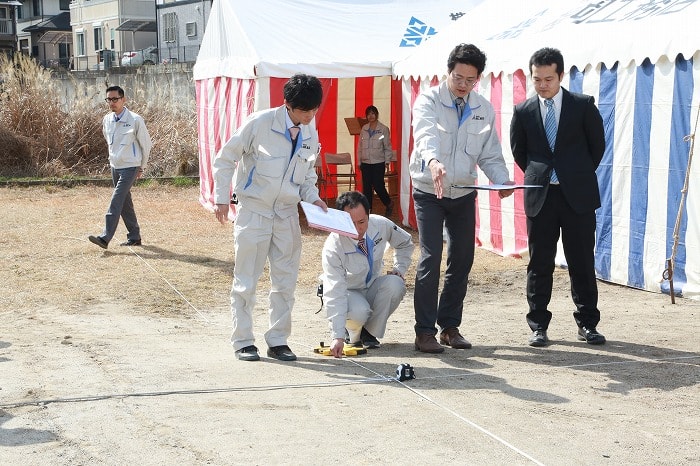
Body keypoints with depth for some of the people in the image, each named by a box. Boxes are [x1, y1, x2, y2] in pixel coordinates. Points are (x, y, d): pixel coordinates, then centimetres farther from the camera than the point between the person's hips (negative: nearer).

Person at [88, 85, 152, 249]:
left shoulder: (135, 120, -12)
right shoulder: (107, 120, 5)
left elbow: (146, 144, -3)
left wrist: (142, 167, 2)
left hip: (130, 167, -7)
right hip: (115, 166, 7)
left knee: (116, 201, -15)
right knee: (125, 202, 11)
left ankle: (105, 238, -20)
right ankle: (134, 237, 21)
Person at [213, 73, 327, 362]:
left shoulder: (311, 135, 3)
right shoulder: (260, 123, -14)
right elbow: (225, 158, -7)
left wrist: (313, 197, -1)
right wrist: (221, 199, -9)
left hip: (287, 213, 5)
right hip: (253, 211, -5)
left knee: (285, 281, 8)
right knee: (246, 280, 2)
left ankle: (278, 341, 18)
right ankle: (242, 341, 12)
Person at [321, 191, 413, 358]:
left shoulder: (382, 225, -17)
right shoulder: (333, 246, -31)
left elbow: (405, 243, 8)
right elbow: (335, 292, -36)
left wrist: (399, 268, -9)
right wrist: (337, 336, -43)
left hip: (373, 287, 4)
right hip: (346, 292, -4)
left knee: (395, 284, -29)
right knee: (359, 312, -38)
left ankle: (370, 332, -10)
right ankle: (352, 332, 0)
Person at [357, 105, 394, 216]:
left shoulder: (383, 129, -3)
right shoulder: (364, 129, 8)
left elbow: (387, 147, -2)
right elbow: (360, 146, 12)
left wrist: (387, 161, -7)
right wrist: (359, 162, 9)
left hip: (378, 163, -4)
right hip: (365, 163, 4)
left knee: (378, 186, -5)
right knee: (366, 187, 4)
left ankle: (389, 204, 19)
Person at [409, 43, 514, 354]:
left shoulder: (484, 110, 3)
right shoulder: (429, 101, -11)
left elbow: (490, 155, 5)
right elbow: (425, 135, -31)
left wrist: (502, 180, -15)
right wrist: (433, 161, -53)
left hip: (464, 194, 5)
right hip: (429, 192, -5)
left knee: (462, 260, 8)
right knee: (431, 258, -11)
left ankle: (450, 326, 21)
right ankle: (425, 331, -3)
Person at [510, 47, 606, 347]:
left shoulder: (583, 106, 0)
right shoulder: (523, 111, 4)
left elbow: (597, 145, 9)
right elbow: (519, 152, 15)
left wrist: (579, 176, 10)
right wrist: (538, 177, 10)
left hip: (578, 195, -1)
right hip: (540, 196, 1)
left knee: (582, 263, 4)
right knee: (539, 264, 5)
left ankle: (587, 324, 13)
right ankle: (538, 325, 12)